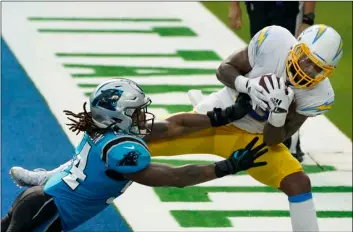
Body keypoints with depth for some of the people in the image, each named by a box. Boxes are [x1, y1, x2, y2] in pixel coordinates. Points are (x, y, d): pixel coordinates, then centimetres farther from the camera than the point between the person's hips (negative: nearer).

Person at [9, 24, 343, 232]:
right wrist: (247, 84, -36)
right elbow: (223, 69, -16)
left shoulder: (316, 95, -24)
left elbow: (273, 142, -18)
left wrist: (278, 113, -38)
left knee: (298, 182, -22)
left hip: (253, 138, 0)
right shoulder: (274, 41, -26)